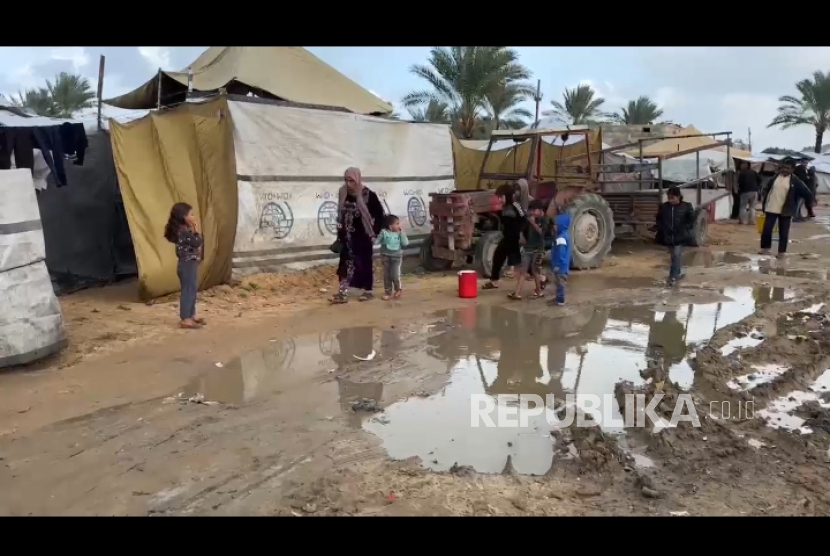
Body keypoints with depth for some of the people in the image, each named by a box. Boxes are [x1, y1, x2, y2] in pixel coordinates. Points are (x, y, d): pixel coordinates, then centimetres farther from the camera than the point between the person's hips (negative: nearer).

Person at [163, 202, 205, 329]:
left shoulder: (184, 230, 12)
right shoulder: (184, 231, -19)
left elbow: (193, 245, 14)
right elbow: (197, 243, -22)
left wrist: (194, 230, 6)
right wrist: (196, 230, -13)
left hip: (190, 263, 10)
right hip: (187, 264, -10)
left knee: (192, 290, 16)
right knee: (188, 290, -6)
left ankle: (191, 316, 25)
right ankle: (185, 319, -2)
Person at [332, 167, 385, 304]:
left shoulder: (368, 195, -14)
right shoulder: (343, 193, 0)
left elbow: (379, 215, -8)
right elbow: (341, 214, 10)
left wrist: (374, 232, -8)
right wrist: (340, 233, 9)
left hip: (364, 236, -4)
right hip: (348, 236, 4)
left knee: (365, 263, 8)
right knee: (346, 263, 2)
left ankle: (367, 291, 23)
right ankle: (342, 293, 3)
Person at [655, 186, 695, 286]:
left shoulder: (686, 207, -8)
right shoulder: (663, 207, -3)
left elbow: (691, 220, 2)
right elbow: (659, 219, 11)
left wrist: (685, 229, -6)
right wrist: (662, 229, 2)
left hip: (680, 236, -3)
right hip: (668, 236, 3)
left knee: (676, 256, -10)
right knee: (673, 256, 15)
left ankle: (673, 277, -7)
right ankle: (677, 274, 32)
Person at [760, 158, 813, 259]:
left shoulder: (795, 181, -4)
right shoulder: (774, 177, 3)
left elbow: (806, 193, 1)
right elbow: (767, 190, 10)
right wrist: (764, 204, 9)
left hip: (786, 211, -2)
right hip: (771, 209, 2)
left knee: (783, 233, 3)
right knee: (766, 230, 2)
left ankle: (781, 252, 13)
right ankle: (765, 248, 19)